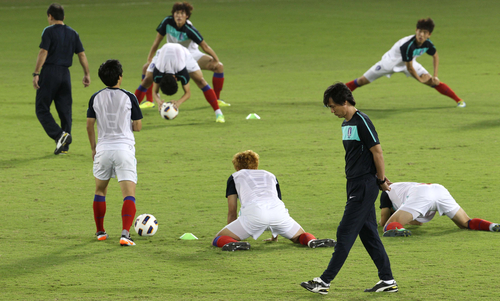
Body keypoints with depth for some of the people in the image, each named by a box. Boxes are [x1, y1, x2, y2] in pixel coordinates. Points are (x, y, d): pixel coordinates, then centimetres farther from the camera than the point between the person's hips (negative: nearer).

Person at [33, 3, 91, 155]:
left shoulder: (49, 31, -6)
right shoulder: (72, 33, 11)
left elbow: (43, 53, -14)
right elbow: (82, 54, 10)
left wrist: (36, 74, -13)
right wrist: (87, 74, 16)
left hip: (49, 72, -5)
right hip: (65, 74, 5)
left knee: (42, 110, 0)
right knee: (65, 110, 9)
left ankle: (59, 135, -18)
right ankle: (64, 146, 8)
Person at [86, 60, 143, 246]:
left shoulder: (96, 98, 2)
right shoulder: (129, 97, -4)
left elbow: (89, 125, 4)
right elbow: (138, 126, 0)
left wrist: (93, 147, 17)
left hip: (103, 149, 3)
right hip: (124, 148, -3)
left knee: (100, 191, 23)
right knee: (129, 194, -6)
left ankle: (100, 232, 29)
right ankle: (125, 233, -23)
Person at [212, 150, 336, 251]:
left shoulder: (235, 177, 29)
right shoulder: (270, 176, 38)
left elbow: (232, 211, 25)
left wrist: (233, 235, 38)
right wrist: (274, 236, 60)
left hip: (253, 212, -3)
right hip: (278, 210, 3)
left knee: (217, 240, 7)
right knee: (299, 237, 26)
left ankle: (234, 243, -29)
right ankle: (311, 240, -11)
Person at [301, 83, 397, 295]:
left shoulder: (362, 122, -15)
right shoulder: (346, 124, 14)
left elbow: (377, 152, -14)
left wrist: (381, 180, -8)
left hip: (365, 186, -10)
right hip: (355, 185, 10)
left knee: (345, 234, -8)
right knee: (368, 234, 11)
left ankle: (324, 282, -8)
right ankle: (387, 280, 15)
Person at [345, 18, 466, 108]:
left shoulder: (427, 44, -20)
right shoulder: (408, 45, -39)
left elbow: (435, 56, 4)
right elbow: (409, 68, -28)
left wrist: (435, 76, -2)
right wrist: (420, 80, -14)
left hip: (409, 62, 5)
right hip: (392, 60, -5)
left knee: (432, 81, -7)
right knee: (363, 80, -5)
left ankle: (458, 100, 4)